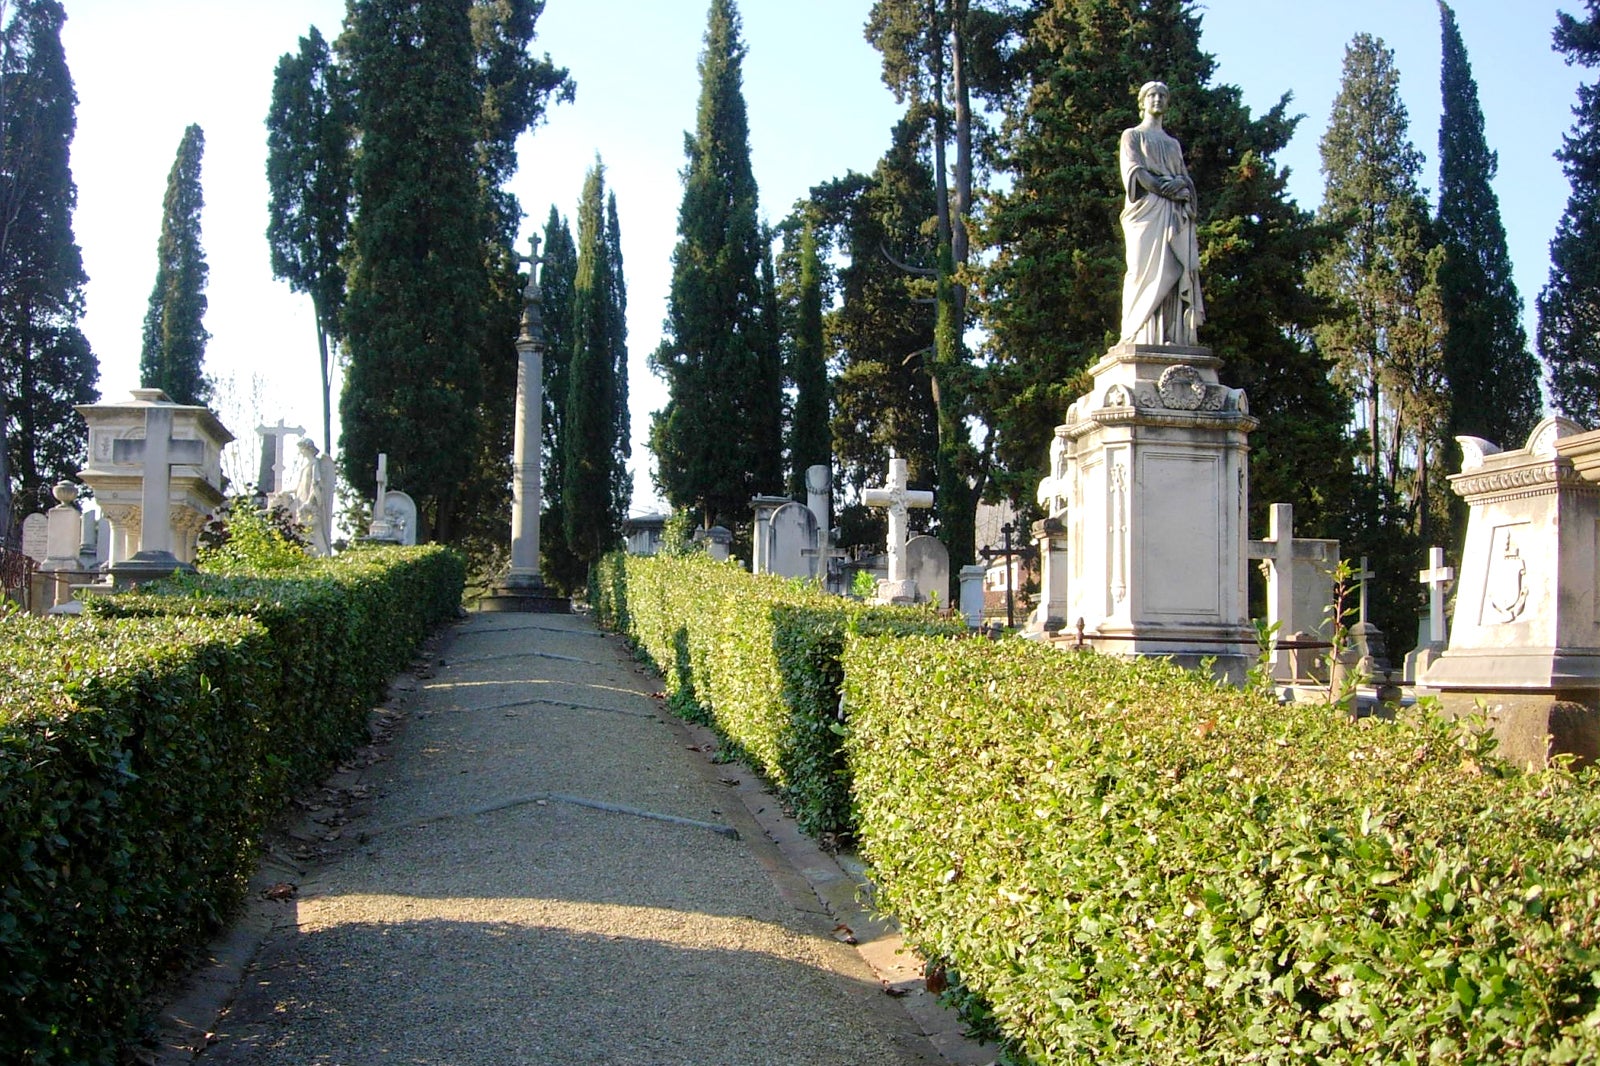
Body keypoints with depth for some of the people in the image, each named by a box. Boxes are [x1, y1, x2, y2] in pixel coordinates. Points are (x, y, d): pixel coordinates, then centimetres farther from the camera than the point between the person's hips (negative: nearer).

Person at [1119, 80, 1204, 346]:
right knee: (1147, 270, -17)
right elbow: (1134, 170, -1)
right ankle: (1140, 336, -23)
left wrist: (1180, 185, -7)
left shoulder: (1173, 143, 29)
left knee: (1176, 273, -9)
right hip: (1147, 210, -5)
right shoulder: (1132, 135, 15)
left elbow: (1187, 179, 17)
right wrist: (1163, 187, -12)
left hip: (1175, 214, 5)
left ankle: (1173, 338, -16)